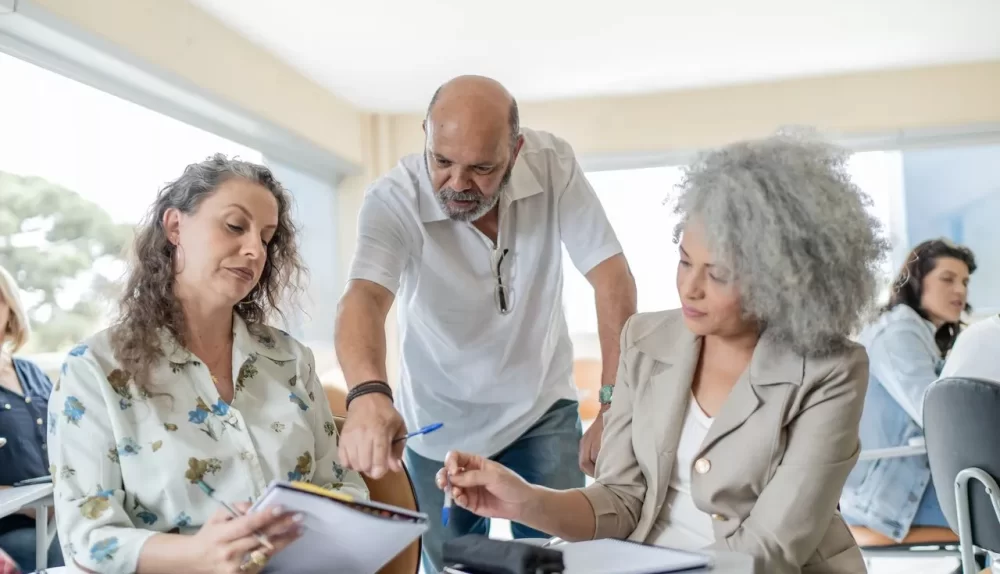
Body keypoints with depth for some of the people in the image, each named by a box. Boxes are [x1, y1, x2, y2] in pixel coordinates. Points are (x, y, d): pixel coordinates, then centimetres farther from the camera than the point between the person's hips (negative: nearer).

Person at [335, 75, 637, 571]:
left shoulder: (553, 164, -18)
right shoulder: (393, 201, -23)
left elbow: (612, 281, -18)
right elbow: (364, 298, -39)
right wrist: (368, 393, -59)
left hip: (542, 408, 1)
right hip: (441, 424, -1)